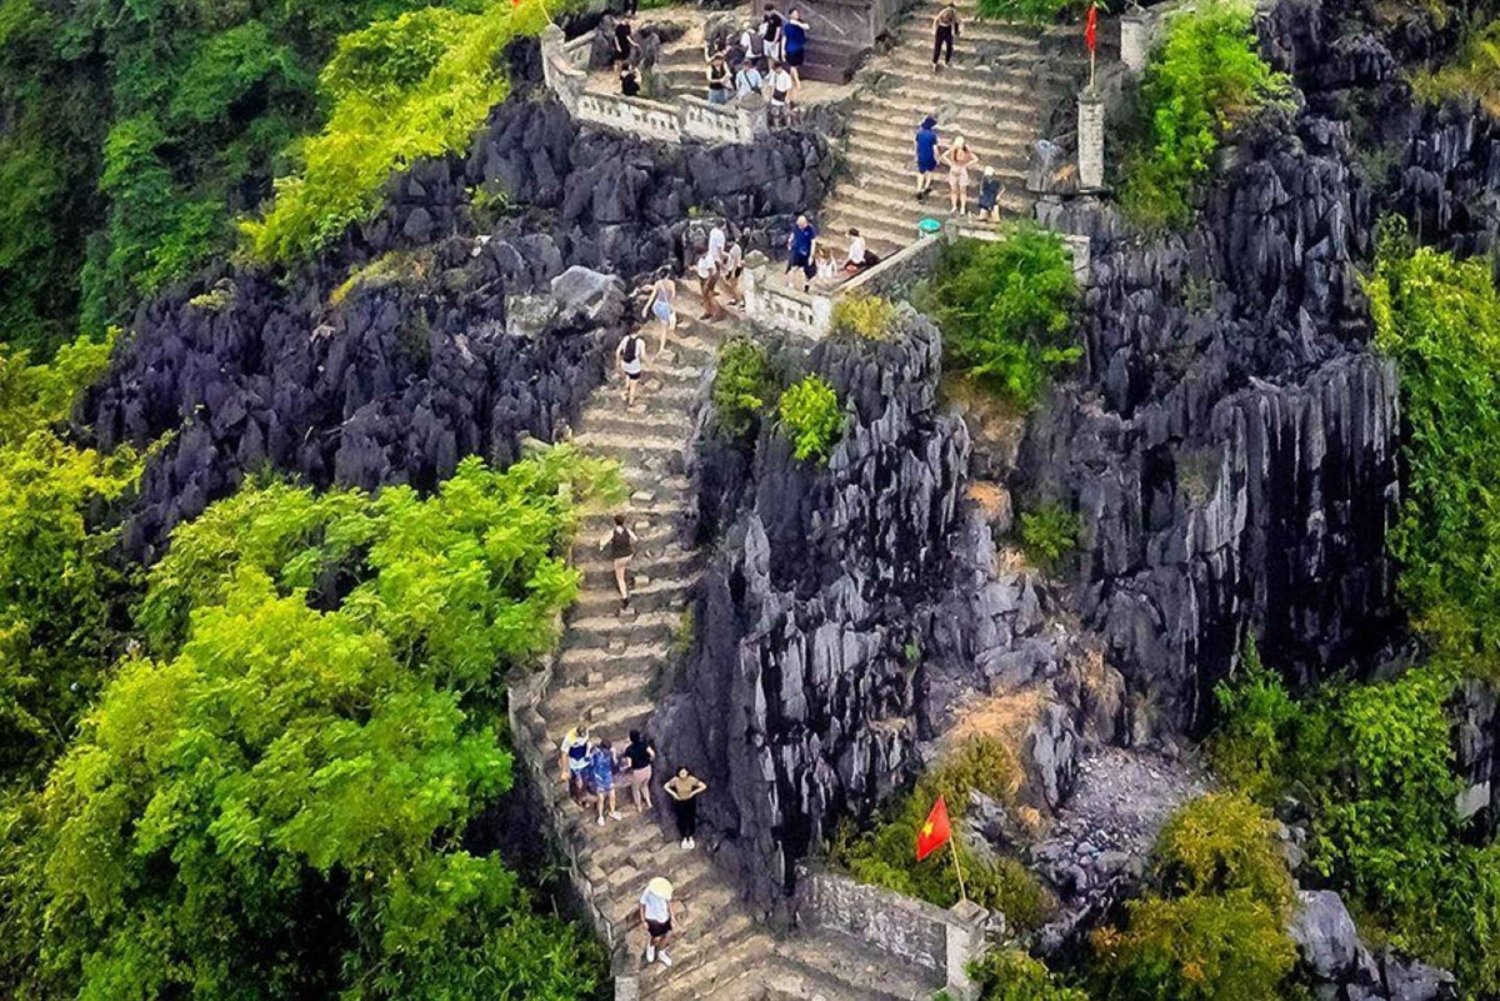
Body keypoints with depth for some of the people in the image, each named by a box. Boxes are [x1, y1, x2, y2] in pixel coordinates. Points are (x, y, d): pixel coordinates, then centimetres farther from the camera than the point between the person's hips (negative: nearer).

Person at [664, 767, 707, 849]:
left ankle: (691, 838, 36)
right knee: (681, 821, 10)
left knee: (691, 820, 8)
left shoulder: (692, 779, -25)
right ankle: (684, 839, 35)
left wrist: (693, 792, -18)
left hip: (690, 802, -1)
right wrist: (673, 794, -16)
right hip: (679, 802, 1)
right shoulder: (675, 780, -23)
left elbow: (704, 786, -16)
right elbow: (666, 786, -5)